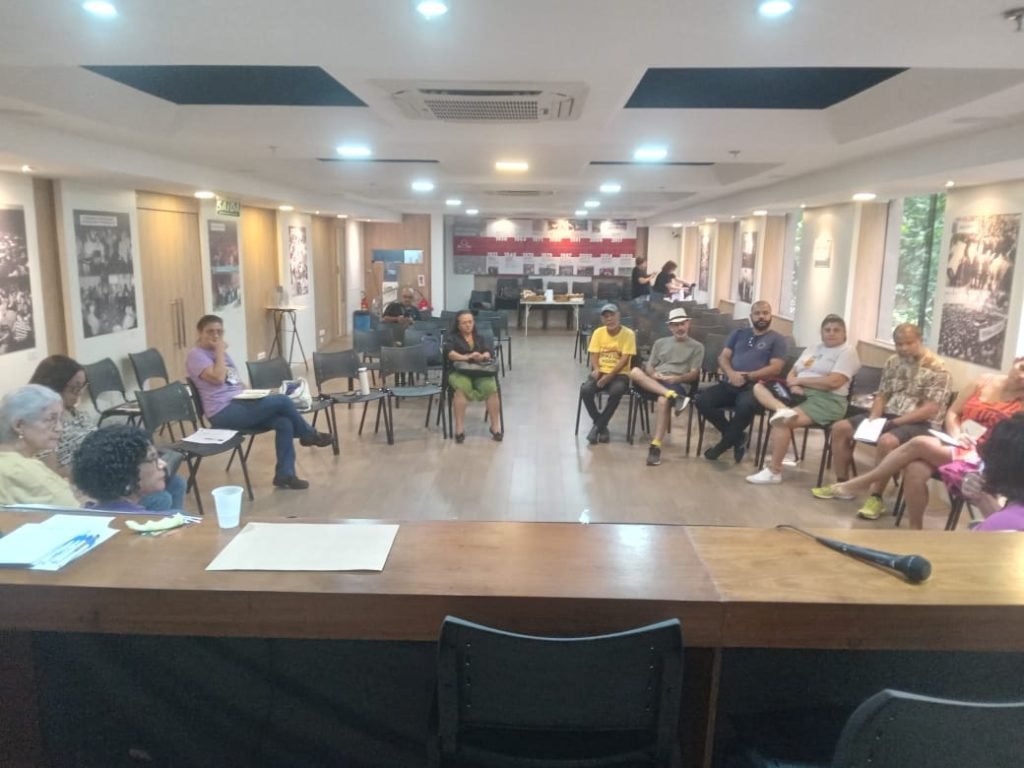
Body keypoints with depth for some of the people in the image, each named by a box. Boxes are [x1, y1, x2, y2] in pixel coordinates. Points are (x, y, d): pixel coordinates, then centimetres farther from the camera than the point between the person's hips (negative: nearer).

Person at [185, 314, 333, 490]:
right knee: (282, 401, -19)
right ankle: (309, 435, 5)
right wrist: (220, 351, -11)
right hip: (224, 413, -9)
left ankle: (285, 474, -7)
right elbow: (217, 378, -23)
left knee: (284, 423, -14)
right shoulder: (196, 355, -6)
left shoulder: (220, 353, 21)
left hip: (241, 403, 9)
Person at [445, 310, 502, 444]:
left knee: (491, 388, -30)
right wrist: (467, 357, -24)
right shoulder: (452, 338, 11)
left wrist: (481, 357, -20)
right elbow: (450, 353, -9)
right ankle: (459, 428, -35)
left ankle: (495, 426, -24)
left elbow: (487, 353, 4)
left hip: (480, 372, 3)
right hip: (459, 372, -2)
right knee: (462, 388, -38)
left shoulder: (480, 338, 21)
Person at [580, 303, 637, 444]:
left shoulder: (628, 334, -8)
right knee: (585, 390, -27)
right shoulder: (598, 332, 3)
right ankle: (602, 426, -8)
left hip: (619, 374, -3)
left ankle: (598, 426, -17)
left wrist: (609, 376, -22)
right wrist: (596, 369, -19)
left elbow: (625, 359, -13)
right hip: (601, 372, 3)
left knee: (616, 391, -37)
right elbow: (594, 356, 3)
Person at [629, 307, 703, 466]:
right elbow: (649, 367, 16)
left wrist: (677, 378, -15)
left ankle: (656, 446, -37)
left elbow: (694, 374, 4)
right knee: (635, 371, -29)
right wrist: (653, 374, -8)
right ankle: (673, 396, -40)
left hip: (677, 384, -4)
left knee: (662, 400, -39)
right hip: (654, 381, 4)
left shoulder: (696, 347, 14)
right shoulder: (660, 343, 24)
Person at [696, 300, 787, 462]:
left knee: (745, 406, -38)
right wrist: (731, 373, -10)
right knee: (702, 401, -22)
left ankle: (724, 443, -12)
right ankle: (737, 437, -5)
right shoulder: (739, 333, 21)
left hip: (756, 386, -4)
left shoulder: (777, 339, 9)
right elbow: (723, 357, 12)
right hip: (730, 383, 4)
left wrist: (747, 376, -12)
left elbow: (775, 368, -3)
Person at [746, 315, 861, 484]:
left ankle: (774, 471, -20)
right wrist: (793, 385, -9)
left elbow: (833, 382, -17)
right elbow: (791, 374, 16)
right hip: (800, 394, 8)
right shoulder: (812, 349, 21)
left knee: (782, 422, -29)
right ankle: (783, 410, -35)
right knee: (759, 387, -6)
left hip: (826, 400, -8)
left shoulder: (847, 352, -3)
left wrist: (800, 380, -9)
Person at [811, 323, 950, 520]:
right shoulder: (893, 362, 7)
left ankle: (876, 498, -24)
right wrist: (873, 419, -8)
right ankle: (841, 484, 6)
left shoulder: (936, 368, -14)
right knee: (840, 428, -3)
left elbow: (931, 409, -19)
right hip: (889, 415, 8)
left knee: (887, 441, -38)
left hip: (921, 423, -7)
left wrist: (894, 422, -22)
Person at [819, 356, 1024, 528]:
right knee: (915, 470, -29)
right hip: (954, 445, 4)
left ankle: (864, 481, -16)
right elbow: (952, 412, 14)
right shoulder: (983, 383, 11)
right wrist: (956, 434, -5)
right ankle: (915, 530, -13)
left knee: (919, 443, -28)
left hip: (978, 460, -4)